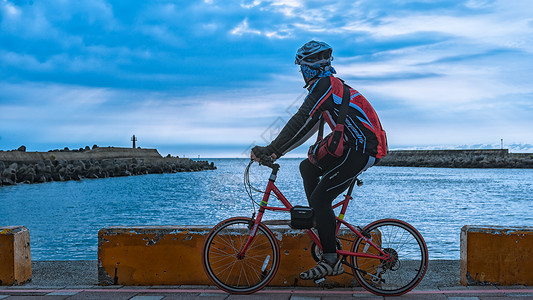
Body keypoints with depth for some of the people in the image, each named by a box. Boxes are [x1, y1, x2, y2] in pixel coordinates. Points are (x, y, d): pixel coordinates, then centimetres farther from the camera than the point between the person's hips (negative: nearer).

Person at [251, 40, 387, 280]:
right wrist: (277, 150, 17)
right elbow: (307, 125, 22)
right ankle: (323, 225, 18)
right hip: (352, 145, 10)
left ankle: (331, 260, -6)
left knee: (320, 198, -10)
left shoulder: (325, 86, -13)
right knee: (307, 167, 17)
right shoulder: (330, 85, 20)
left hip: (362, 149, -10)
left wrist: (270, 150, -18)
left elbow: (301, 123, -21)